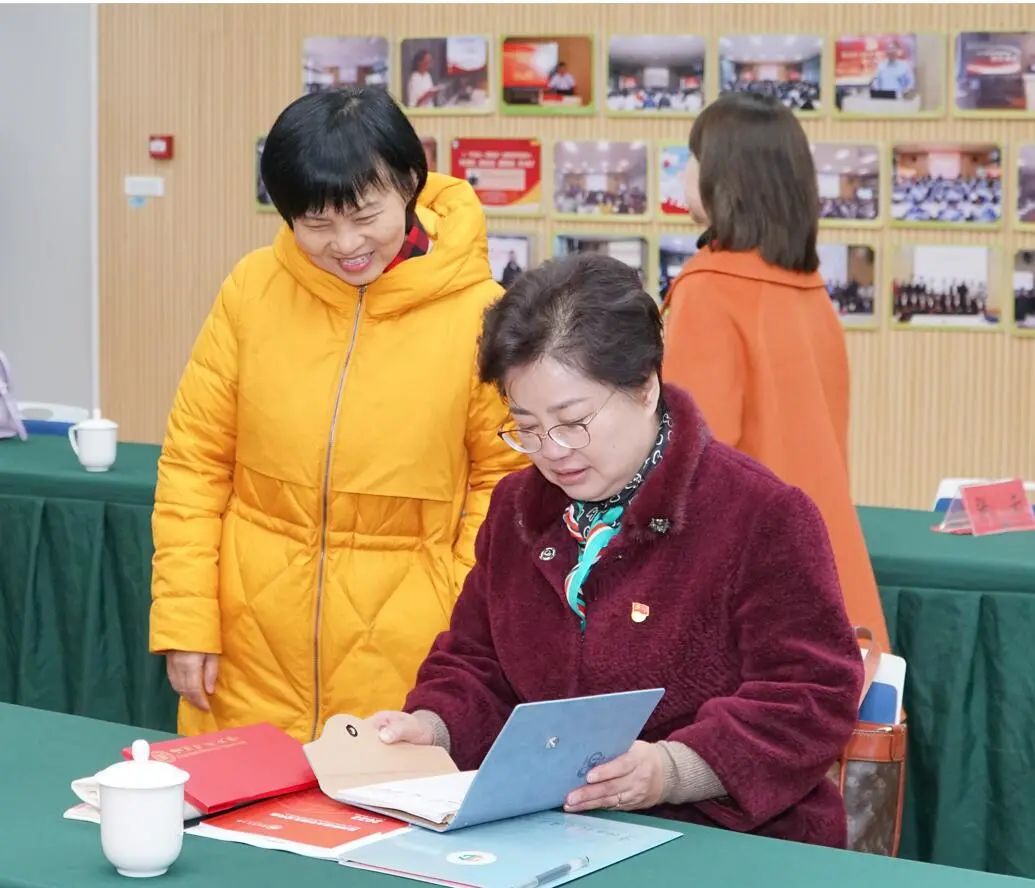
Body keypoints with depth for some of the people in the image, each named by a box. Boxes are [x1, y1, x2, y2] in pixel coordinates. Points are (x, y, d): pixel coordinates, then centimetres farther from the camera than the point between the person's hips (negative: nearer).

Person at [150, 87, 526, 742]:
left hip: (402, 658, -2)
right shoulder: (254, 290, -1)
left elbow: (503, 478, 1)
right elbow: (195, 461, 4)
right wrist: (185, 620, 0)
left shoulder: (476, 312, -6)